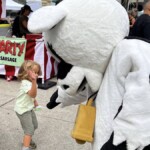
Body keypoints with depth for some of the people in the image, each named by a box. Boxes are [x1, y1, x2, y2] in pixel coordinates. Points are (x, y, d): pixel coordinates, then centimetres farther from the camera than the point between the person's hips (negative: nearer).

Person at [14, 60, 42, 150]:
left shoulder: (30, 82, 2)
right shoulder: (26, 83, -29)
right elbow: (33, 94, -46)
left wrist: (34, 101, 6)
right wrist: (34, 81, -56)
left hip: (29, 108, 9)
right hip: (23, 110, -9)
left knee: (34, 126, 21)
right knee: (29, 129, -10)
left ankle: (28, 139, 44)